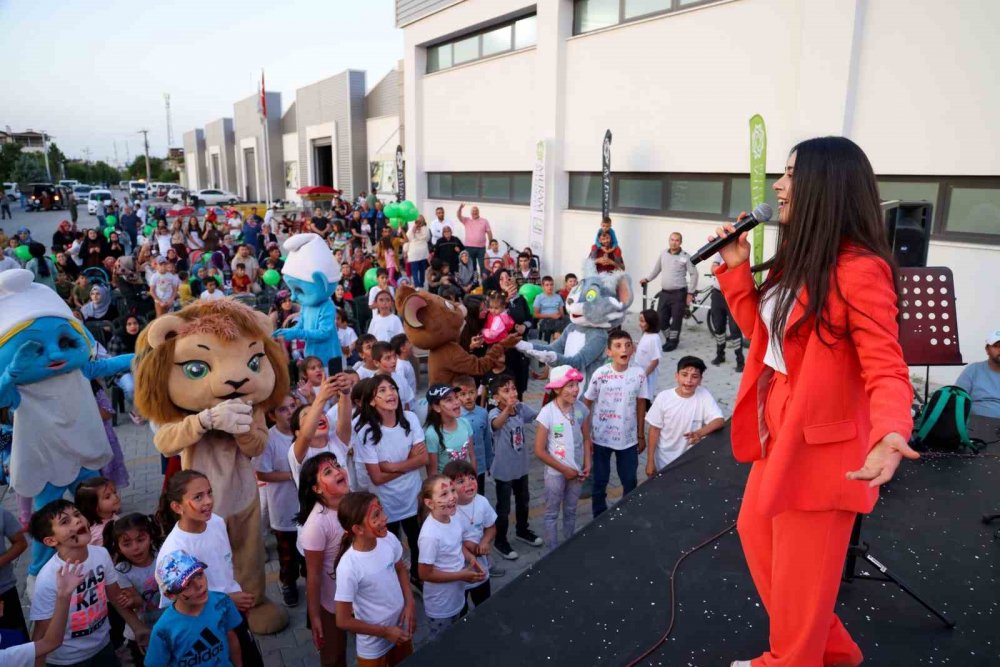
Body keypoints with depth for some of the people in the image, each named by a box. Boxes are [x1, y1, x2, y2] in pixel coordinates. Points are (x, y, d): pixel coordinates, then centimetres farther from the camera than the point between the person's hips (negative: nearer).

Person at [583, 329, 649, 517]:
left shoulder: (639, 374, -8)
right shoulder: (600, 374, -14)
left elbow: (640, 405, 2)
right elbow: (586, 404, -5)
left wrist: (641, 435, 7)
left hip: (628, 438, 2)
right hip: (601, 438, -2)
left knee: (630, 482, 15)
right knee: (600, 481, 13)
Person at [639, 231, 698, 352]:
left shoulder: (685, 256, -7)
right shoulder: (663, 254, 6)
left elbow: (694, 274, -5)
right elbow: (657, 269, 22)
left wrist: (690, 293, -8)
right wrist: (647, 279, 15)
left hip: (678, 293, -5)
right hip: (664, 293, 5)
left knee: (676, 320, 2)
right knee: (660, 319, 7)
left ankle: (673, 341, 18)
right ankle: (670, 337, 28)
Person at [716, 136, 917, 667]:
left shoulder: (859, 269, -21)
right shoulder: (796, 260, 6)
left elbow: (886, 371, -23)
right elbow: (761, 332, 15)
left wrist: (889, 435, -42)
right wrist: (734, 267, 5)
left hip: (820, 441, -10)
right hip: (779, 432, 10)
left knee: (800, 567, 8)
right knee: (756, 533, 24)